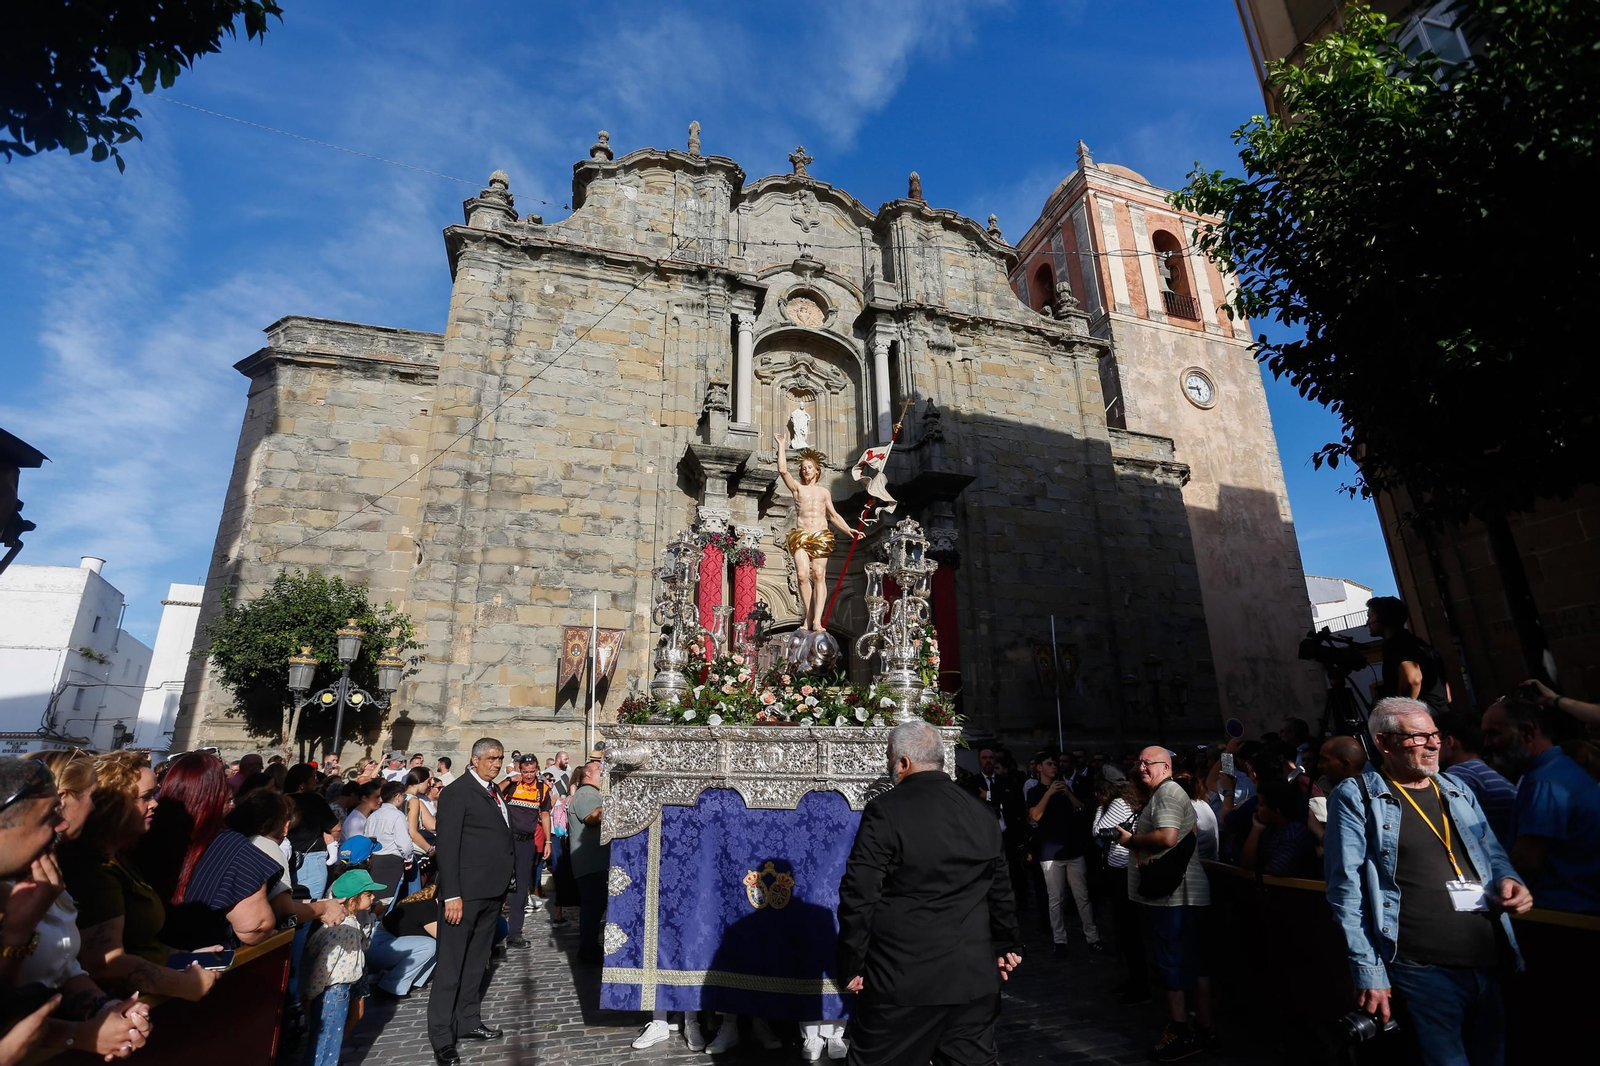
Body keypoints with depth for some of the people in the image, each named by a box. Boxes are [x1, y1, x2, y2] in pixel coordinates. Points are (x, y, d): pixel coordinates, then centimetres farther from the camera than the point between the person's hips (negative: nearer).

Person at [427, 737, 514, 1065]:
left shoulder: (493, 792, 12)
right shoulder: (457, 791, -12)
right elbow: (447, 846, -16)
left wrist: (504, 887, 11)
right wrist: (451, 895, -20)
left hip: (492, 891, 8)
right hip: (466, 891, -8)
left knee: (476, 961, 18)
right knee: (452, 963, 3)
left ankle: (468, 1022, 31)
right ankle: (441, 1037, 14)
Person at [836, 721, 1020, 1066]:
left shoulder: (885, 811, -14)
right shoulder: (984, 815, 4)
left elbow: (859, 896, -15)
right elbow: (1000, 892, 13)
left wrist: (852, 965, -5)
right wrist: (1006, 945, 26)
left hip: (901, 977, -5)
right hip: (973, 976, 5)